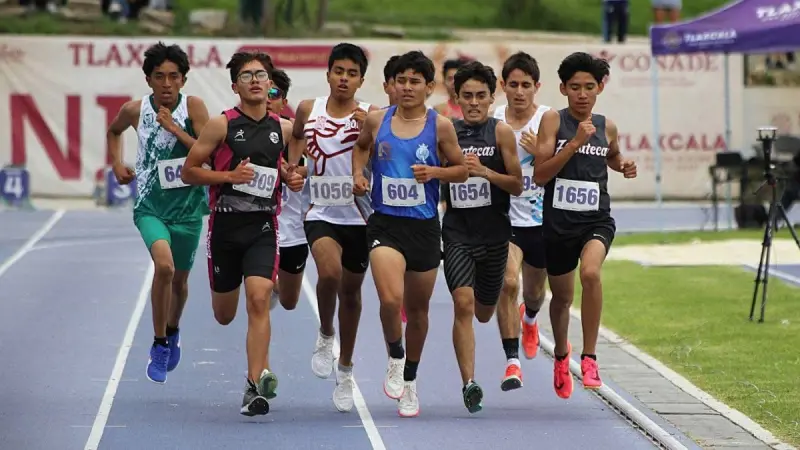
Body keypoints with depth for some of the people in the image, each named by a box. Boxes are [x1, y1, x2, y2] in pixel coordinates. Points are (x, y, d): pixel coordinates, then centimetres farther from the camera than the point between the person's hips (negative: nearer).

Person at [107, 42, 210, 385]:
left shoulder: (193, 107, -9)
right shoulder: (135, 110, -4)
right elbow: (114, 131, 20)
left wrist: (174, 128, -22)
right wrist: (117, 165, 6)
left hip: (188, 206, 1)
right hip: (150, 205, -1)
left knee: (179, 279, 17)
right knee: (164, 265, -26)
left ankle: (173, 333, 48)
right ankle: (159, 344, -10)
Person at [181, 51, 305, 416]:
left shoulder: (283, 128, 5)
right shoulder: (222, 125, -6)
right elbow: (188, 172, -4)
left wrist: (292, 178, 4)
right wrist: (229, 176, -17)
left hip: (263, 225, 1)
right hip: (226, 224, -1)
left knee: (258, 300, -19)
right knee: (224, 316, 9)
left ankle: (255, 385, -18)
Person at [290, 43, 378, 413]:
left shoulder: (369, 116, -5)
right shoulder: (308, 110, 1)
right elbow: (296, 136, 22)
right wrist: (293, 161, 4)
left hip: (359, 215, 0)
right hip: (321, 213, 0)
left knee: (351, 290, 13)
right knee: (329, 272, -28)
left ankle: (345, 370, 31)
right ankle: (325, 336, 1)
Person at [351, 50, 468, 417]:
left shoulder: (439, 126, -3)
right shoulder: (377, 120, 1)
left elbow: (461, 170, 6)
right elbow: (361, 146, 21)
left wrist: (435, 172, -12)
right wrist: (358, 174, 4)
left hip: (424, 226, 1)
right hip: (385, 225, -1)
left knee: (418, 308, 13)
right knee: (390, 299, -22)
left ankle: (410, 380, 33)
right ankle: (395, 359, 6)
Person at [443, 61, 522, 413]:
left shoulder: (501, 132, -4)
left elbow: (517, 186, -5)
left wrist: (484, 172, -20)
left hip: (494, 233, 0)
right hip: (457, 233, 0)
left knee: (484, 313, 14)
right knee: (463, 304, -18)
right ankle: (469, 383, -19)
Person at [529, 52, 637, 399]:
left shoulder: (607, 127, 4)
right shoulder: (553, 120, -6)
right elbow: (539, 175, -15)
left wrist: (623, 166, 6)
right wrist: (575, 143, -23)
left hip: (597, 220, 0)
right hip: (558, 223, 0)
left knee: (590, 273, -31)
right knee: (562, 296, 16)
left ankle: (589, 358, -20)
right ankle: (561, 354, 47)